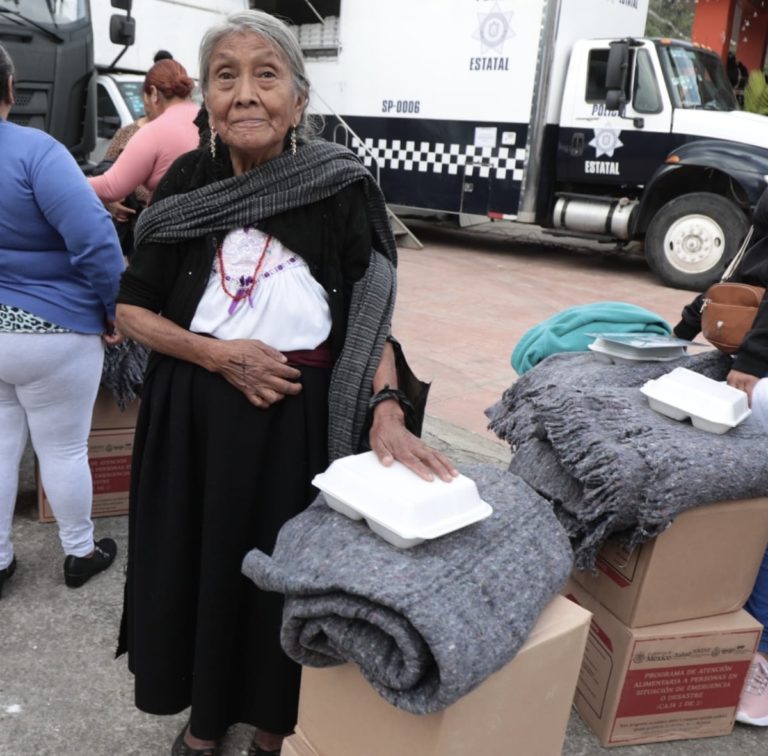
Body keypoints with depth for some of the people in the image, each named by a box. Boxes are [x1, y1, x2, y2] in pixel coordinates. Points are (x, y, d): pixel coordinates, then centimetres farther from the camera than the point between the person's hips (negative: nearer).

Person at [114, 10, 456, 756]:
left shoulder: (341, 187, -8)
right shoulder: (187, 183, -2)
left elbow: (371, 318, -4)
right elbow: (131, 308, 2)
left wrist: (386, 409, -20)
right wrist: (218, 354, -13)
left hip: (301, 417, -2)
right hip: (194, 415, 2)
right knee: (197, 565, 15)